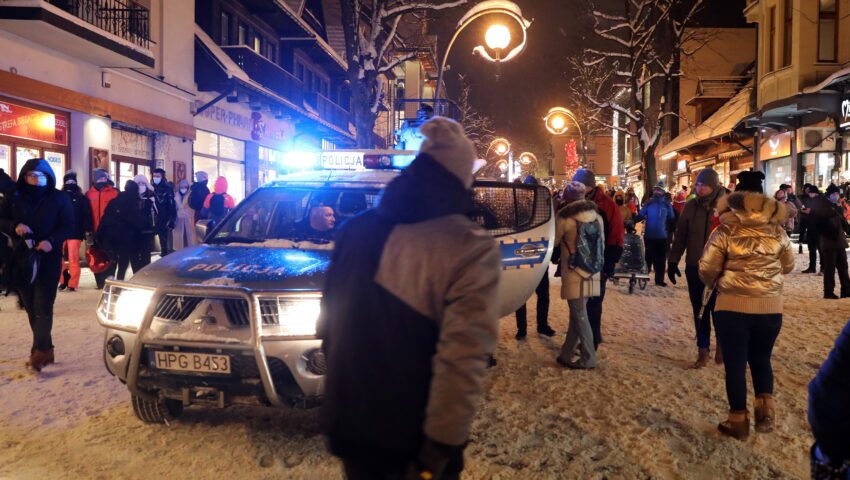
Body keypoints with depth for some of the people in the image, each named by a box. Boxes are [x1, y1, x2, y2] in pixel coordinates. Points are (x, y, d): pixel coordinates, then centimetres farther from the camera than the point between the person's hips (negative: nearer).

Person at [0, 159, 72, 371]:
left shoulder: (59, 198, 0)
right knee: (31, 307, 8)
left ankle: (39, 352, -9)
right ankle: (46, 350, 18)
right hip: (22, 259, 4)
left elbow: (68, 226, -4)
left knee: (42, 306, -9)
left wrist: (52, 241, -20)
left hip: (48, 259, -4)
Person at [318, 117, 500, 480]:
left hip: (348, 422, 5)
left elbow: (328, 321, 9)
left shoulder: (356, 230, 1)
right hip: (414, 436, -5)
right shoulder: (470, 247, -18)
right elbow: (463, 361, -24)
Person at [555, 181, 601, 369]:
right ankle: (567, 354, 22)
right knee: (577, 315, 13)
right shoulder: (597, 217, 5)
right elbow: (601, 243, 13)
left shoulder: (565, 219, -11)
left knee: (579, 316, 1)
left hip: (574, 275, -6)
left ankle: (588, 358, 6)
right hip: (592, 274, 6)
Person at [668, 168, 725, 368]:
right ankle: (703, 348, 19)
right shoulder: (691, 206, 4)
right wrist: (673, 261, 5)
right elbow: (680, 235, 8)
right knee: (699, 310, 8)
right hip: (694, 267, 3)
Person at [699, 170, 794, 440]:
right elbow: (788, 266, 14)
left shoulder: (725, 231, -9)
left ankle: (738, 421, 16)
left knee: (735, 363, 8)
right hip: (770, 307, 3)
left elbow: (707, 271, -8)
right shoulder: (777, 231, 2)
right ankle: (765, 411, 9)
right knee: (761, 359, 22)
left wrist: (716, 284, 14)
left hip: (733, 307, -3)